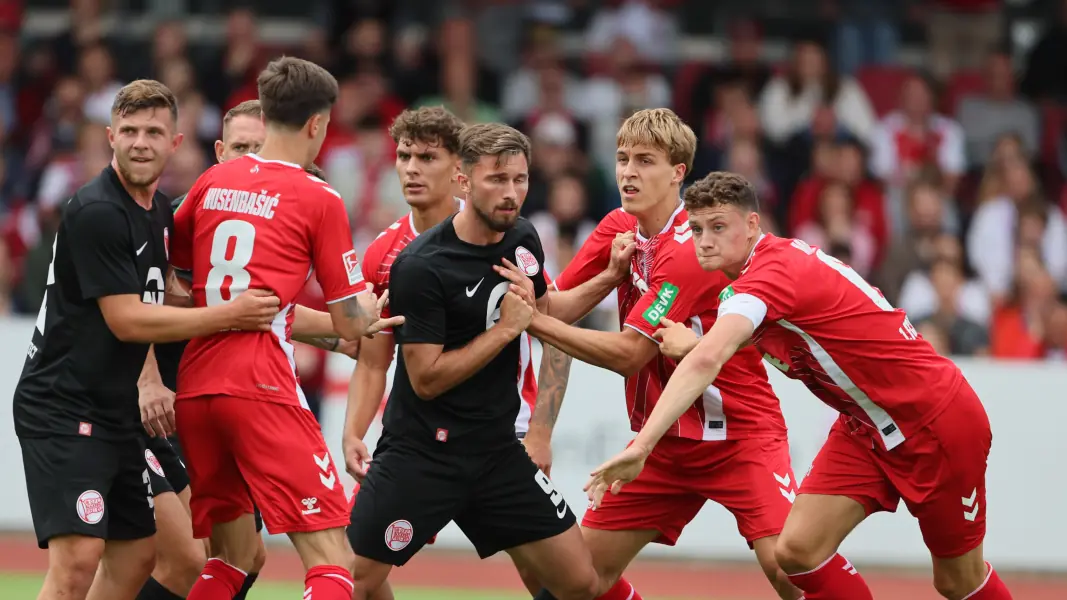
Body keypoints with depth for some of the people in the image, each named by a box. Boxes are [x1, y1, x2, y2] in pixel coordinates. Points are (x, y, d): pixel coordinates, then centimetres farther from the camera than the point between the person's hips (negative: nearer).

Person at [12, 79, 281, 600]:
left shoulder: (158, 209, 11)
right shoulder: (96, 211, -18)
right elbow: (126, 320, -20)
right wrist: (228, 316, -19)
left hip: (116, 413, 10)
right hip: (62, 410, -10)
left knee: (136, 556, 13)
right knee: (78, 558, -20)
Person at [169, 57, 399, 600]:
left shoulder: (213, 182, 13)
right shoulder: (320, 200, -1)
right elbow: (351, 323, 1)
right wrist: (367, 313, 24)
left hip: (194, 390, 6)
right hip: (261, 390, -6)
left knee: (233, 555, 20)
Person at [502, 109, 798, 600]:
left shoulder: (689, 248, -21)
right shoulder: (619, 229, 3)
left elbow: (628, 354, -24)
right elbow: (560, 307, 0)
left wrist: (535, 320, -23)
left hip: (737, 434, -7)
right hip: (665, 440, 7)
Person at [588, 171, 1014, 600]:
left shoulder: (770, 272, -27)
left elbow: (705, 362, -42)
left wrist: (641, 445, -48)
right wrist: (692, 343, -6)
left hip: (939, 424, -9)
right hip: (868, 430, 9)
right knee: (797, 550, -7)